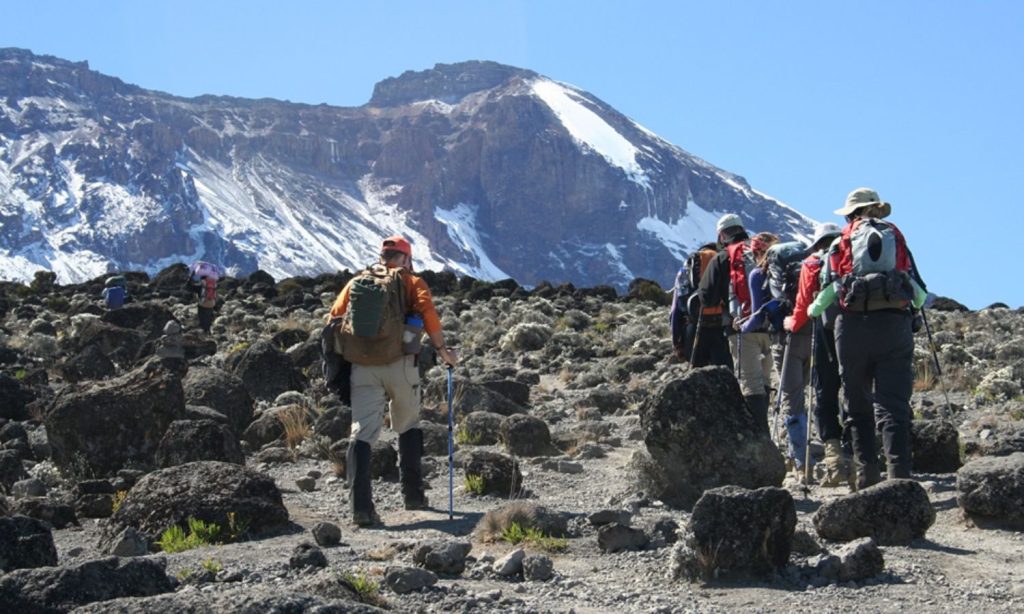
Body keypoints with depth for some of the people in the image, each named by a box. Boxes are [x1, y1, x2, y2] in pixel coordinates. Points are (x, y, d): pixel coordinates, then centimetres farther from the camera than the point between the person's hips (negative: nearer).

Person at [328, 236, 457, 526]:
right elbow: (427, 312, -8)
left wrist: (338, 358, 21)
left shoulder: (355, 283, 19)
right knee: (408, 427, 18)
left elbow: (334, 318, 12)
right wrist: (441, 349, -4)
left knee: (361, 433, -1)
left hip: (362, 367, 2)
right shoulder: (412, 282, 10)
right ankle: (413, 494, 22)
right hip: (399, 363, -2)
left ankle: (361, 506, -13)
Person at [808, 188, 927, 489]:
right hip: (894, 324, 0)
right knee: (893, 404, -3)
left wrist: (812, 310, 21)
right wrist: (919, 302, 34)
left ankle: (867, 471, 4)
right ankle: (898, 472, -16)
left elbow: (830, 288, 2)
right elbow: (919, 294, 11)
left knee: (858, 405, 11)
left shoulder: (843, 242, 11)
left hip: (853, 326, 0)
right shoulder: (896, 237, 14)